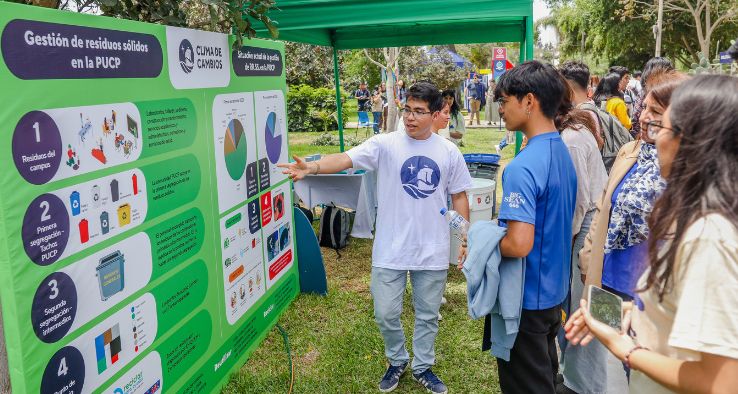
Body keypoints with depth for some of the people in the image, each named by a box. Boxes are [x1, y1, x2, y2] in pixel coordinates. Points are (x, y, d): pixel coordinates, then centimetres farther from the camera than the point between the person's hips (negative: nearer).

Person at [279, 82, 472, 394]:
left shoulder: (449, 152, -1)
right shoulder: (385, 144, -7)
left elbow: (459, 196, 7)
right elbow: (346, 159, -20)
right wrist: (311, 167, -38)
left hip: (432, 250, 1)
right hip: (390, 249, -1)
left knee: (427, 314, 15)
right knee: (386, 314, 8)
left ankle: (422, 367, 38)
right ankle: (397, 361, 37)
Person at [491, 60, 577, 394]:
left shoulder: (522, 167, -26)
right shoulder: (563, 152, 3)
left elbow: (519, 244, -32)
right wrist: (503, 226, 12)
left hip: (526, 297, -9)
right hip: (554, 290, 9)